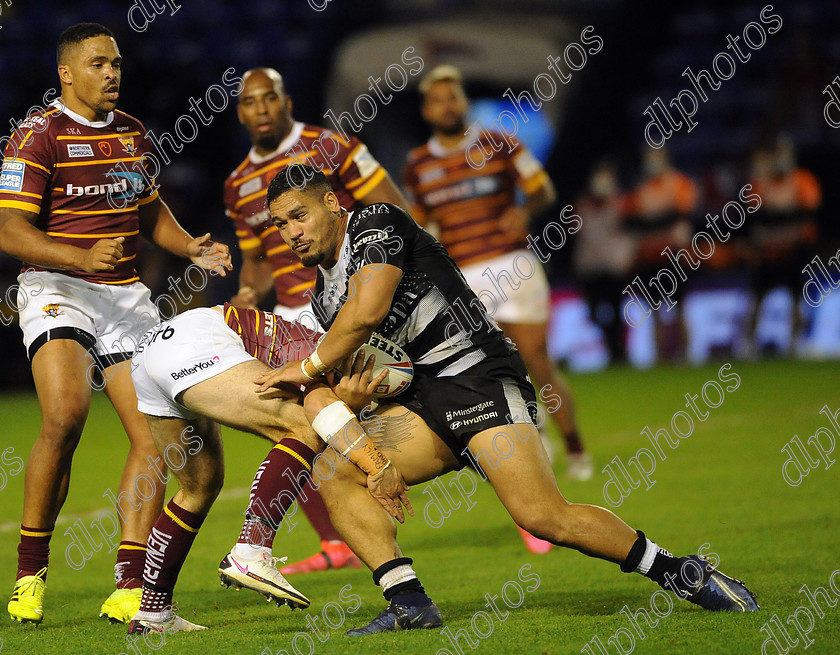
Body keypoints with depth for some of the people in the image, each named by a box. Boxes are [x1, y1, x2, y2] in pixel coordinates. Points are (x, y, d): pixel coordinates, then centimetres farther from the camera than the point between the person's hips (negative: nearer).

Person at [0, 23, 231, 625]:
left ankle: (129, 589, 0)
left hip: (125, 296, 7)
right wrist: (82, 257, -29)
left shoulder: (131, 131, 14)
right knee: (66, 415, -27)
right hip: (56, 288, -7)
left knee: (156, 435, -5)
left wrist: (192, 248, 8)